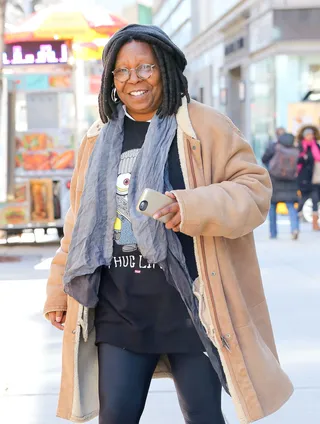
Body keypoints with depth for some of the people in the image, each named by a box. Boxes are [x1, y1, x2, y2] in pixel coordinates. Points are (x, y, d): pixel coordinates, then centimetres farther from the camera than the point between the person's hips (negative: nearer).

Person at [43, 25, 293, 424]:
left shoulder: (206, 127, -3)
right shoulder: (99, 139, 11)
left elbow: (255, 187, -7)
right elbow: (80, 222, 18)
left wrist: (196, 207, -24)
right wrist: (58, 289, 17)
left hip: (190, 304, -3)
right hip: (119, 308, 4)